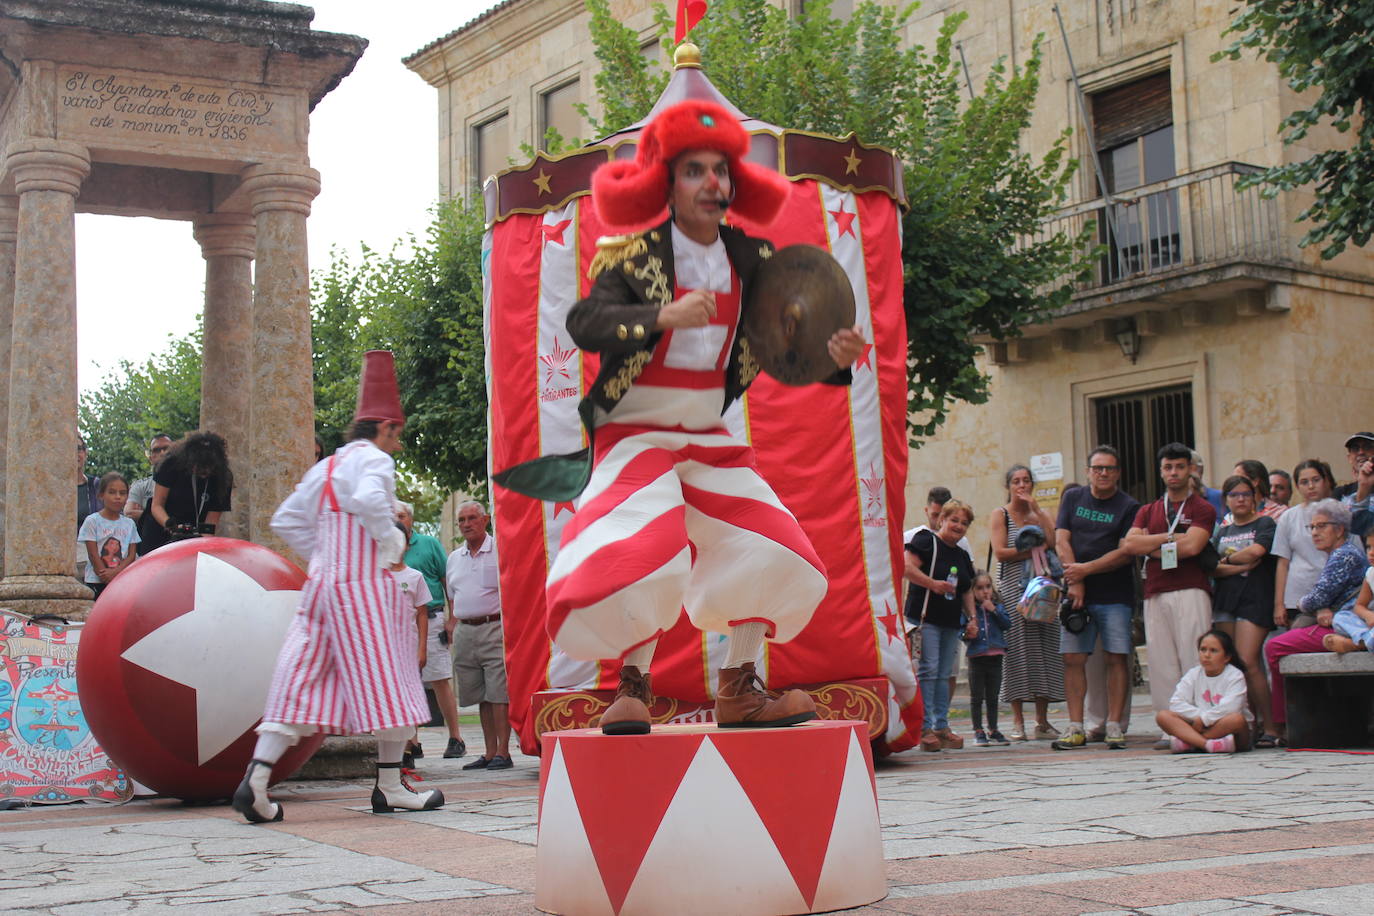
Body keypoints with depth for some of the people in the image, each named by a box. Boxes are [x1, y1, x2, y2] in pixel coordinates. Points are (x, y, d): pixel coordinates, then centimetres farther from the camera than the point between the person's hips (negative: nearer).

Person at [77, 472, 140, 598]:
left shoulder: (129, 524, 9)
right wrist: (107, 578, -12)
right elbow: (93, 555, -6)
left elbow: (131, 556, 3)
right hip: (96, 582, -4)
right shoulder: (92, 521, -2)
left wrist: (115, 572, -14)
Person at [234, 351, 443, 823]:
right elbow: (370, 501, -25)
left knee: (302, 680, 3)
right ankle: (390, 785, 9)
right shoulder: (373, 459, -5)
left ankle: (256, 778, -8)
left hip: (320, 583, 7)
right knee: (386, 680, 3)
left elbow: (285, 521, 20)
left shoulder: (321, 468, 19)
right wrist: (394, 541, -11)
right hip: (365, 585, -7)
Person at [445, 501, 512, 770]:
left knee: (498, 693, -9)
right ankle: (490, 752, 12)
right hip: (465, 632, 6)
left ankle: (502, 752, -7)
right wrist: (453, 623, 12)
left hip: (494, 628, -6)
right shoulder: (454, 558, 18)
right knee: (481, 696, 8)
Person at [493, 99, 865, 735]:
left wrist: (831, 359, -11)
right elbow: (582, 323, -25)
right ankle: (633, 685, 0)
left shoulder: (753, 261, 3)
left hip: (711, 441, 6)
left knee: (776, 555, 0)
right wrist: (663, 316, -38)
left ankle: (739, 690, 15)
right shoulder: (635, 257, -10)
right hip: (635, 436, -5)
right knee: (642, 552, -23)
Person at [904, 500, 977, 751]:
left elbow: (967, 591, 26)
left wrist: (972, 616, 13)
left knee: (944, 675, 9)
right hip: (925, 617, -7)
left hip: (951, 622, 7)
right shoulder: (926, 541, -3)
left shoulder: (963, 556, 21)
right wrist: (934, 584, -19)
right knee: (928, 669, -13)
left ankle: (942, 726, 12)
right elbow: (907, 567, -16)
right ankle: (924, 728, -12)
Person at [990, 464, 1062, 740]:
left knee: (1045, 649, -1)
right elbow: (1000, 552, -8)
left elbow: (1054, 543, -3)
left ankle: (1042, 720, 5)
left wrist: (1037, 510, -3)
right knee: (1017, 648, -6)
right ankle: (1017, 721, -1)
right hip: (1013, 589, -3)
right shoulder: (1000, 515, 5)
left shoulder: (1041, 514, 16)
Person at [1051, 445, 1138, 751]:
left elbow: (1125, 552, -8)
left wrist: (1086, 569, -13)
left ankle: (1114, 727, 0)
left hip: (1115, 596, -2)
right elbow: (1061, 540, 4)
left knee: (1116, 658, -6)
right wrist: (1074, 583, -7)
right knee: (1073, 659, -2)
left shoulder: (1128, 506, 2)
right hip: (1077, 593, 2)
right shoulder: (1073, 498, 12)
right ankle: (1076, 728, 2)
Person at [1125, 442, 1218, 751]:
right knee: (1161, 662, 1)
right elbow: (1131, 544, 5)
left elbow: (1192, 546, -9)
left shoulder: (1202, 509, 8)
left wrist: (1154, 548, 2)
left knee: (1194, 659, -9)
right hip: (1155, 594, 4)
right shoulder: (1147, 512, 21)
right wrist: (1170, 537, -1)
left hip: (1191, 591, -4)